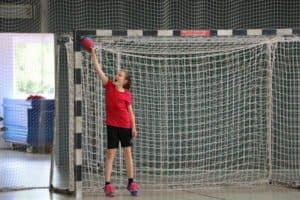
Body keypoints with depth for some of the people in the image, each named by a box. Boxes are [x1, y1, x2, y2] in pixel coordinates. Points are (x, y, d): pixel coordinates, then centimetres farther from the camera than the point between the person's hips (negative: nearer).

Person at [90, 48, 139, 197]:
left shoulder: (127, 94, 3)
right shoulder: (109, 86, 1)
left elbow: (130, 112, 6)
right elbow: (98, 69, -4)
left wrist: (134, 127, -1)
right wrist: (93, 53, -9)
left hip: (125, 126, 1)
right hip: (112, 125, -1)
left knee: (128, 152, 7)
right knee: (110, 153, -3)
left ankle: (131, 182, 16)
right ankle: (107, 185, -1)